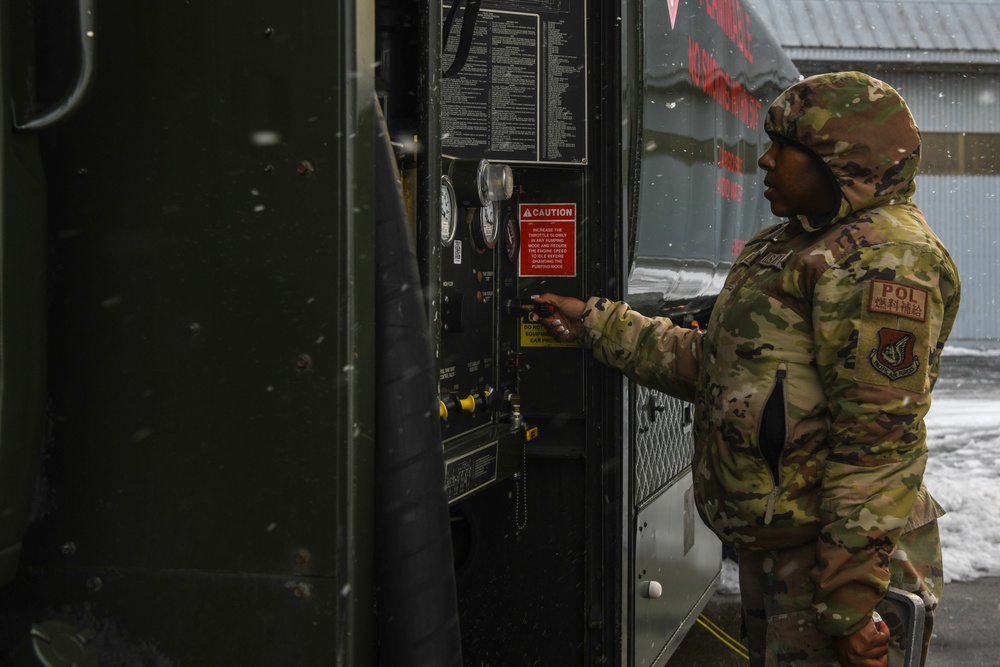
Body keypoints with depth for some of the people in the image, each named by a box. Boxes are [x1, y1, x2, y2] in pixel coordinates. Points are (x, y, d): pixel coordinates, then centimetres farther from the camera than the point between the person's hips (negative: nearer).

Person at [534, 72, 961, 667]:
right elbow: (711, 364, 22)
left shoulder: (883, 260, -17)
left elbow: (877, 444, -23)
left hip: (836, 557, -10)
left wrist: (851, 604, -25)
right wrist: (597, 323, 21)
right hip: (772, 551, 10)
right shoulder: (788, 247, 16)